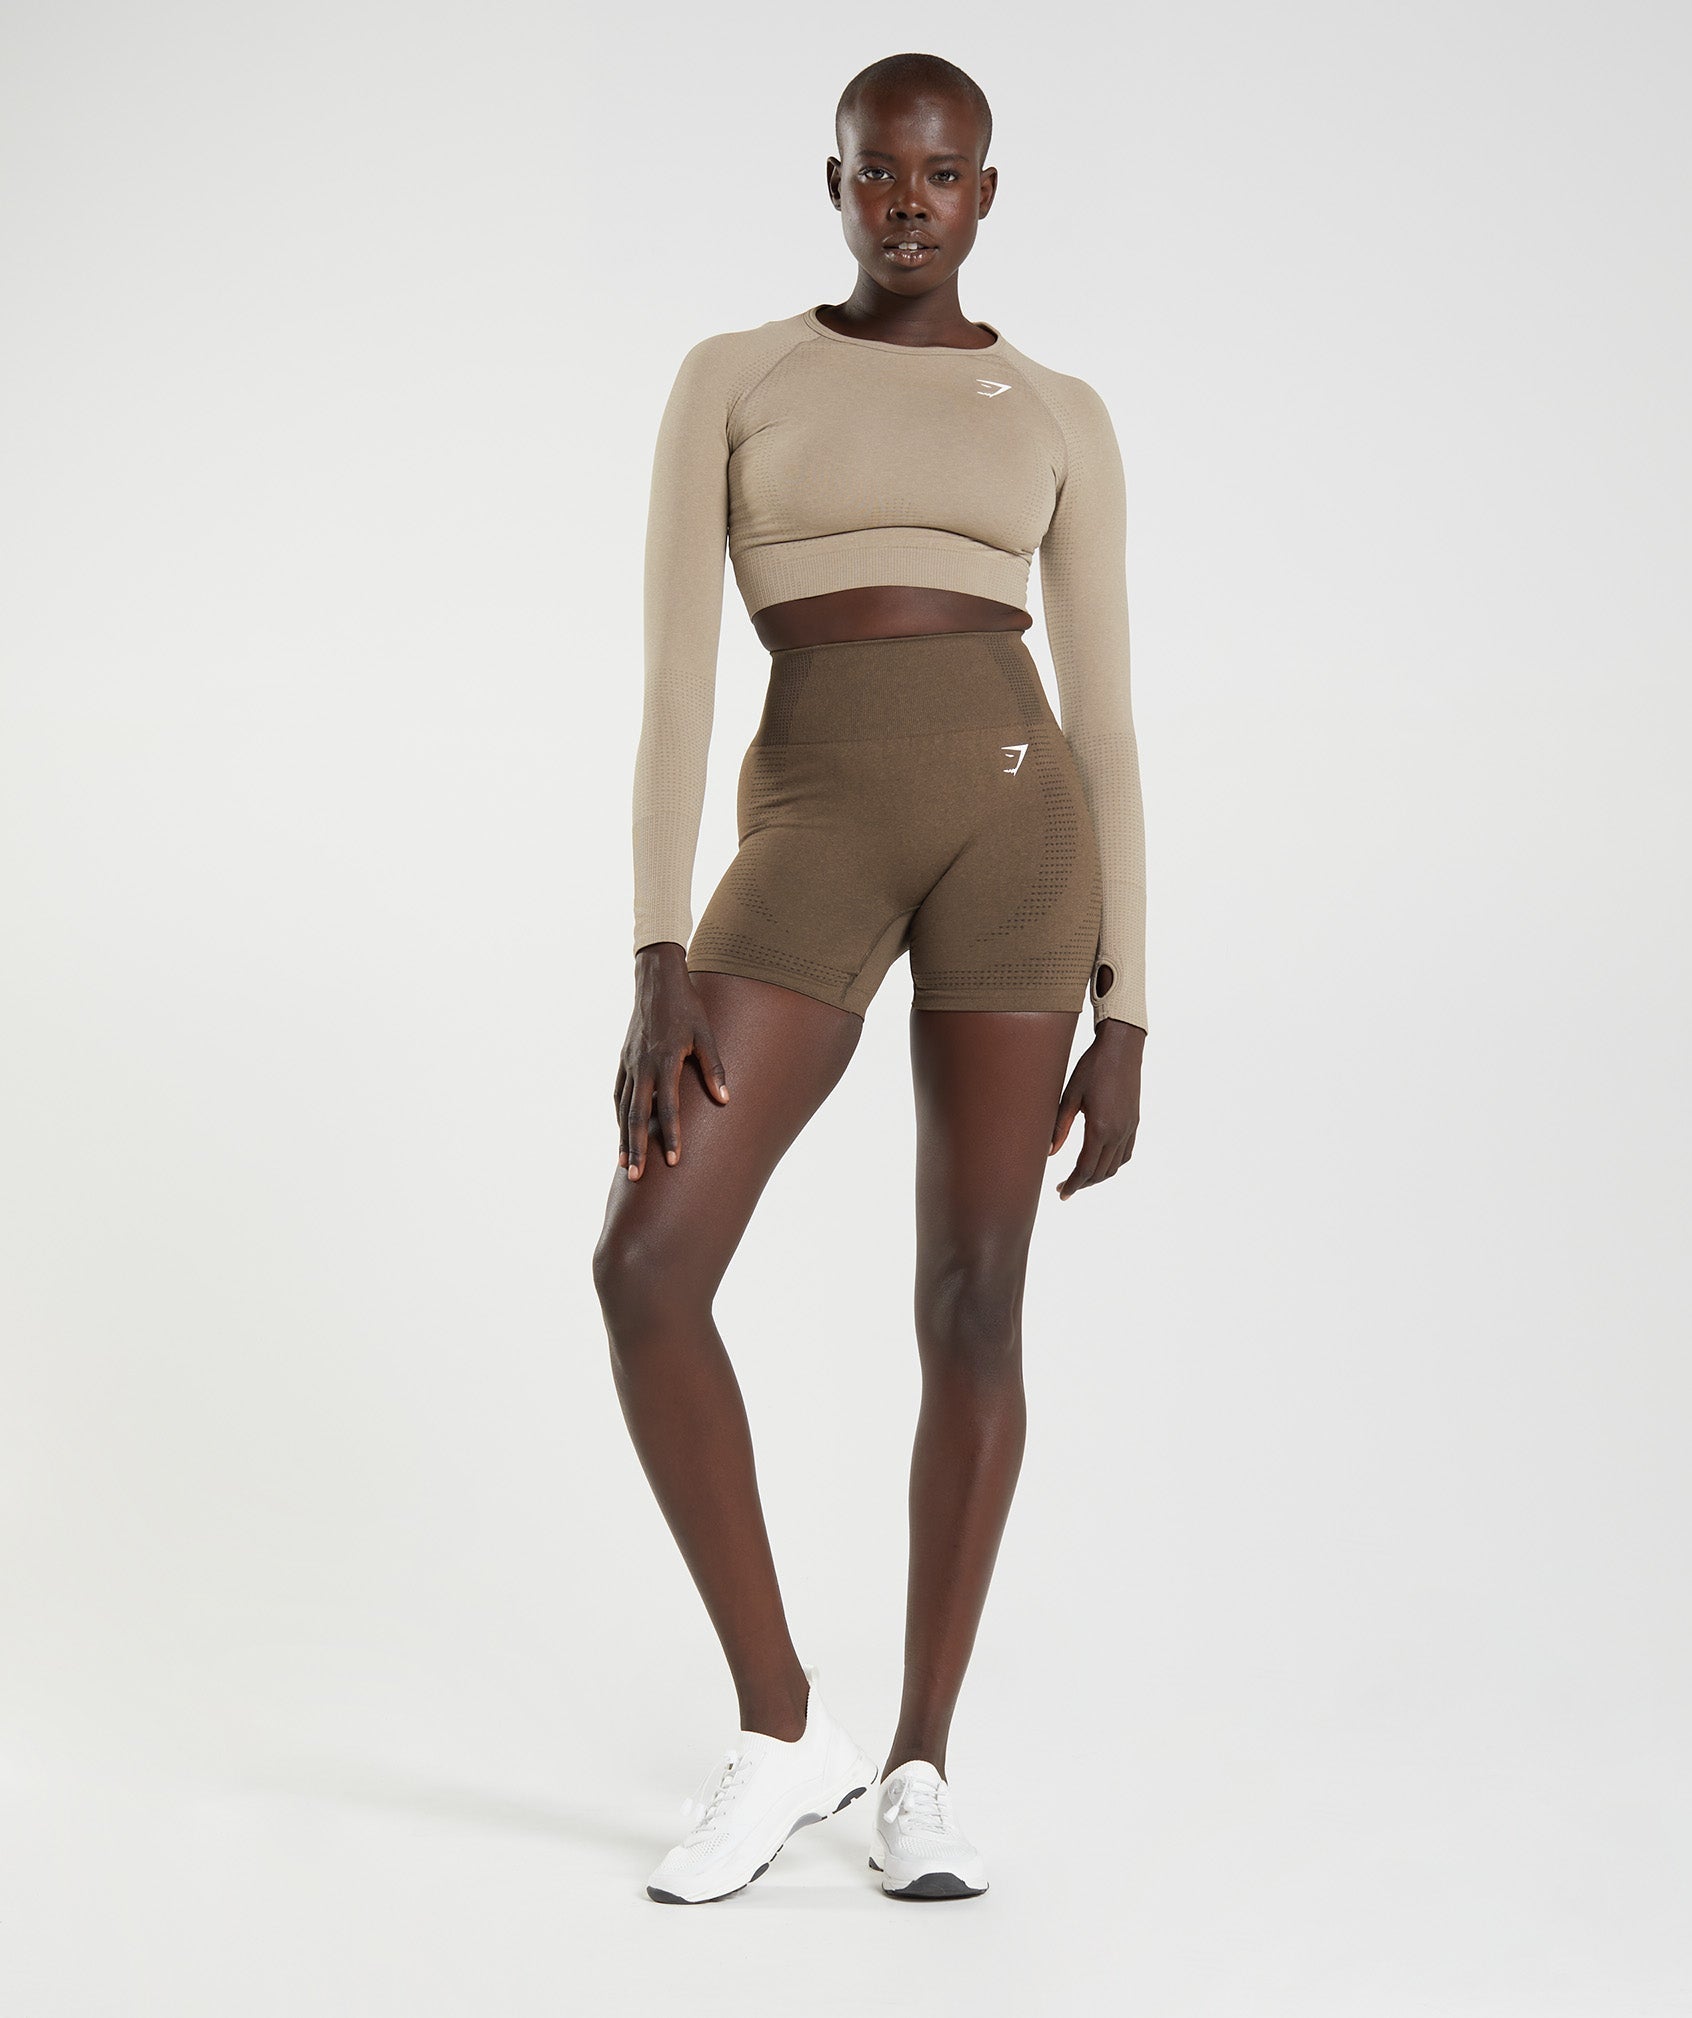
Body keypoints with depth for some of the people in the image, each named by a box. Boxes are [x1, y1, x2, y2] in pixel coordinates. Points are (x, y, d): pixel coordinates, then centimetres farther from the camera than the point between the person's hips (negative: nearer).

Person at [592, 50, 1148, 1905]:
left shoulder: (1058, 417, 13)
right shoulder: (728, 381, 10)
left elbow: (1106, 723, 9)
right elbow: (676, 680, 2)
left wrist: (1120, 1018, 4)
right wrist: (660, 962, -8)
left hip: (1013, 817, 1)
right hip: (816, 833, 0)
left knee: (974, 1299, -1)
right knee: (646, 1265, -15)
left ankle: (918, 1761, 13)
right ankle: (781, 1725, 1)